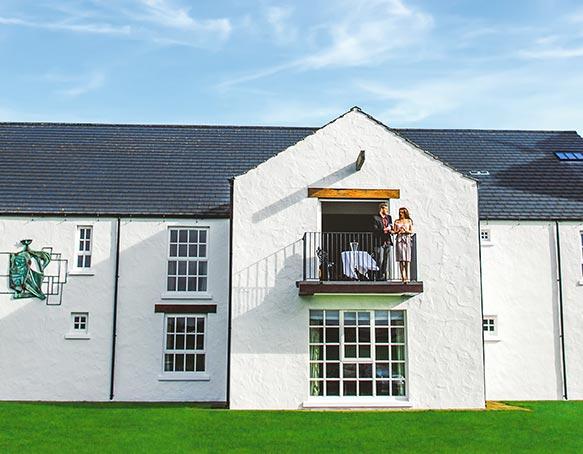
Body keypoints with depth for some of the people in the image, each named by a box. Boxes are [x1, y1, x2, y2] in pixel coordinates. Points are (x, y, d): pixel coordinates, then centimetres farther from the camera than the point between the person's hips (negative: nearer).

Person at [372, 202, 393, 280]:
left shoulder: (389, 217, 16)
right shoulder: (375, 218, -4)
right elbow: (375, 230, -12)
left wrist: (391, 230, 4)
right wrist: (384, 229, -16)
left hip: (387, 241, 6)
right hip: (379, 242, -6)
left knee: (386, 259, 7)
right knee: (380, 260, -6)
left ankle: (384, 275, 11)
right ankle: (379, 276, 0)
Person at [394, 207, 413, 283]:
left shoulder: (409, 221, 10)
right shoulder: (397, 221, 12)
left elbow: (411, 231, 6)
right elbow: (394, 231, 8)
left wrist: (406, 230, -12)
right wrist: (398, 230, -12)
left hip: (407, 240, 0)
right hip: (399, 240, 0)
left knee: (407, 260, -3)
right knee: (401, 259, -8)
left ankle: (407, 277, 3)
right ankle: (403, 277, -11)